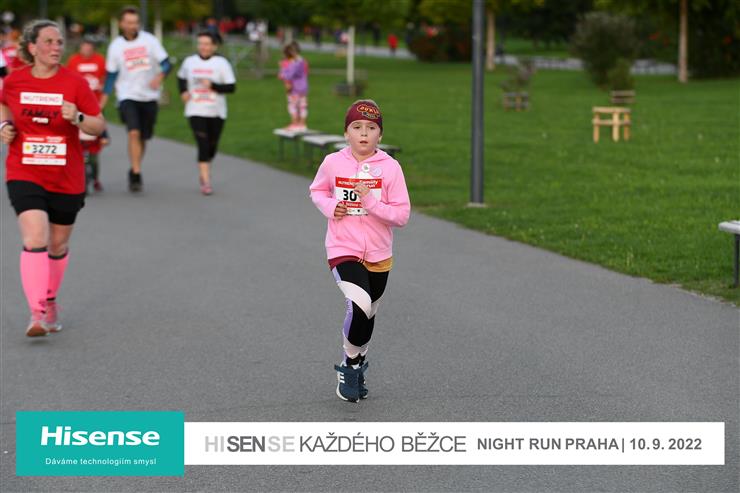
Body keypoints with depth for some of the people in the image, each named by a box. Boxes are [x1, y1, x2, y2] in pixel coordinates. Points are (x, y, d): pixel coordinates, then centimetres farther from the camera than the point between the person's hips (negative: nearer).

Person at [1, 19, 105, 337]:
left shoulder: (75, 83, -6)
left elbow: (100, 126, -5)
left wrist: (77, 118, -24)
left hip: (66, 179, 1)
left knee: (58, 245, 14)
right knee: (35, 241, -19)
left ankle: (49, 300, 38)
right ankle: (37, 313, -19)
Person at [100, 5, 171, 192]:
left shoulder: (149, 40, 0)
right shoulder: (115, 46, 3)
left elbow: (166, 63, -2)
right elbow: (111, 75, 10)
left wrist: (159, 76, -23)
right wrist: (104, 99, 5)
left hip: (149, 96, 1)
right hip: (128, 96, -1)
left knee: (143, 138, 8)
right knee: (134, 133, -20)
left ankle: (134, 171, 29)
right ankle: (136, 175, -19)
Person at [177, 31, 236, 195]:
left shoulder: (221, 63, -4)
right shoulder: (189, 62, 4)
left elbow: (231, 87, -7)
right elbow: (181, 77, 23)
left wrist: (213, 85, -20)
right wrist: (183, 92, 5)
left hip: (216, 112, 0)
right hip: (196, 112, 0)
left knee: (212, 146, 11)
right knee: (203, 145, -14)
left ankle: (203, 174, 36)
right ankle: (206, 181, -16)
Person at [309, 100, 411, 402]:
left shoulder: (390, 167, -9)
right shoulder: (333, 163, -6)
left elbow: (402, 216, -9)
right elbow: (317, 190, 14)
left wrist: (370, 201, -23)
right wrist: (329, 207, -7)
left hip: (378, 255, 2)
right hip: (343, 251, -2)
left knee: (367, 315, 18)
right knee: (359, 307, -25)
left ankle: (356, 367, 43)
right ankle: (351, 366, -1)